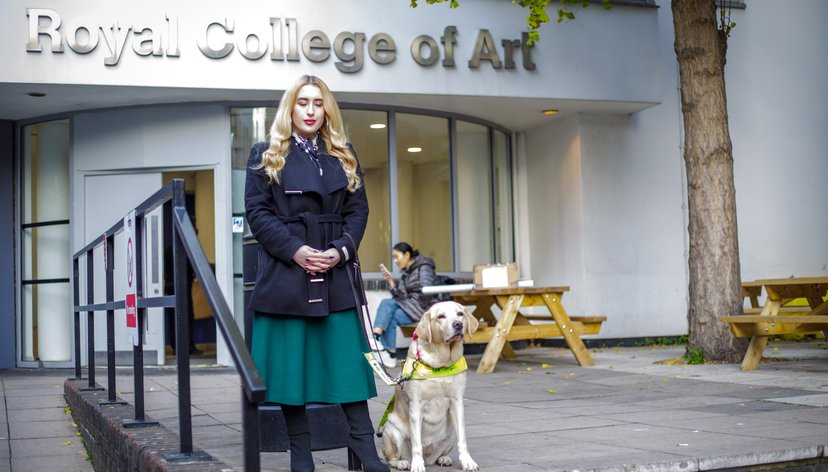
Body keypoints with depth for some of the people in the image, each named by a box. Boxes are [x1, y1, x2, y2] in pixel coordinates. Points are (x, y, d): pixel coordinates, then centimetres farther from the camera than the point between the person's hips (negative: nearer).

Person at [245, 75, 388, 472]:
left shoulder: (344, 157, 14)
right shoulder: (266, 156, 6)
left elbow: (358, 209, 9)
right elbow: (257, 211, -2)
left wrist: (341, 249, -9)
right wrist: (295, 250, -14)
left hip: (334, 273, 2)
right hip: (285, 271, -2)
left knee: (347, 358, 1)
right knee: (290, 362, 1)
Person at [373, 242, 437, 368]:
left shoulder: (424, 268, -6)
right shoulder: (405, 273, 17)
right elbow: (402, 296, 7)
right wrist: (391, 282, -4)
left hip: (425, 308, -7)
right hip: (410, 306, 7)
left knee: (391, 317, -22)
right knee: (386, 303, -17)